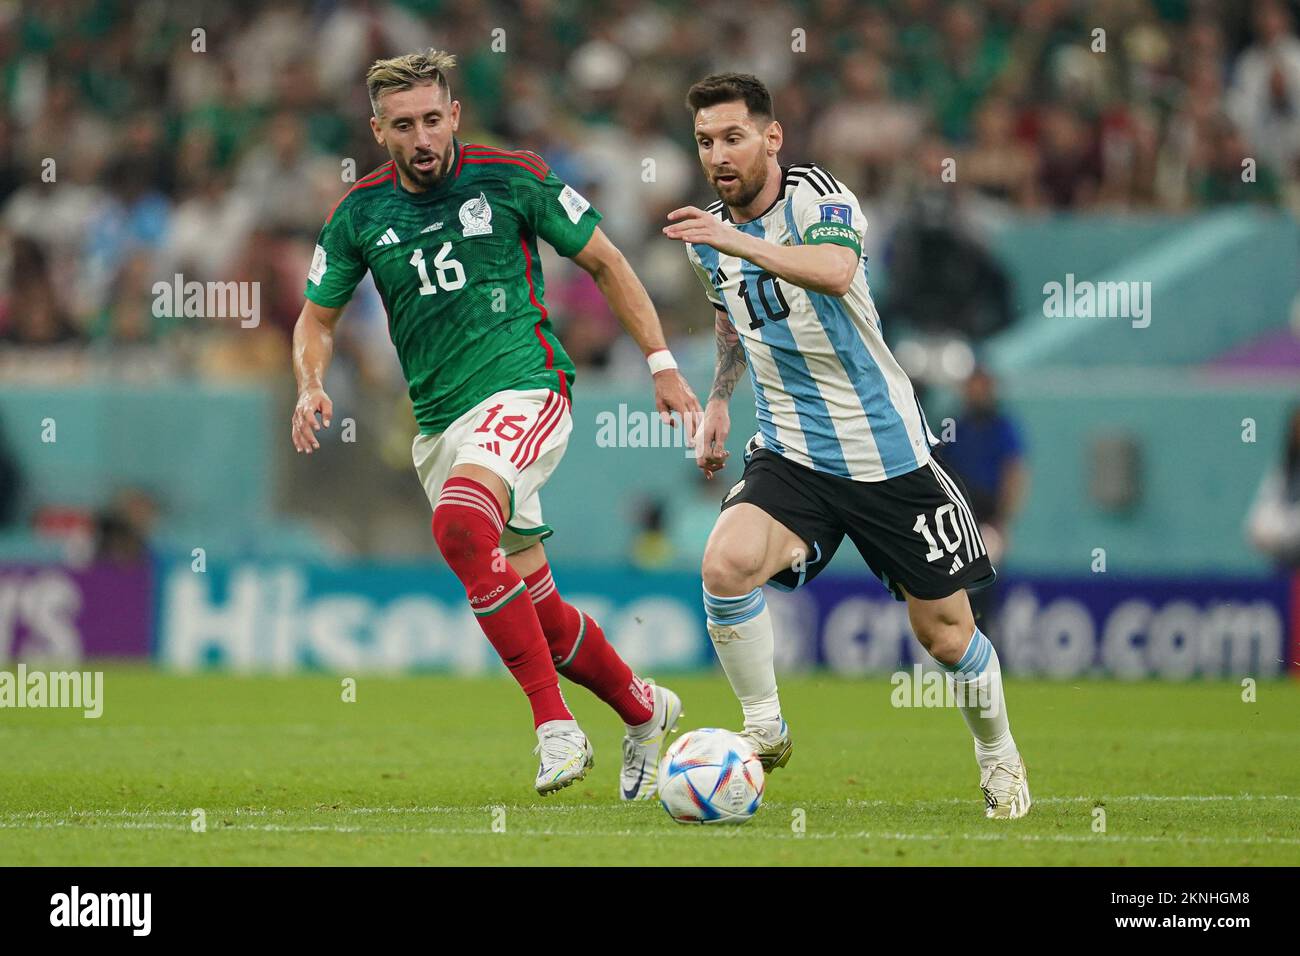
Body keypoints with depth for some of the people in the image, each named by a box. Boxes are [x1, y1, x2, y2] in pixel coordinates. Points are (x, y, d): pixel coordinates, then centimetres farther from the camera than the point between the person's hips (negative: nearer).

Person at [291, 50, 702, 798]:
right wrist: (311, 385, -5)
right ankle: (642, 708, 33)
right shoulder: (361, 213, 5)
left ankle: (555, 723, -30)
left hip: (524, 389, -5)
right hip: (439, 420, 5)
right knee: (538, 609, 7)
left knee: (460, 525, -33)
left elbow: (604, 262, 5)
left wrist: (662, 364, 2)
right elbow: (318, 316, 16)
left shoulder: (513, 178, -4)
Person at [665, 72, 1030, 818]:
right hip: (791, 455, 4)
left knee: (946, 635, 6)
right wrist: (719, 398, 17)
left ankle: (999, 753, 35)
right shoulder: (707, 233, 3)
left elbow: (835, 271, -41)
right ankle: (765, 732, -7)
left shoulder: (817, 198, -16)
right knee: (727, 563, -26)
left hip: (887, 452, -4)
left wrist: (738, 242, -50)